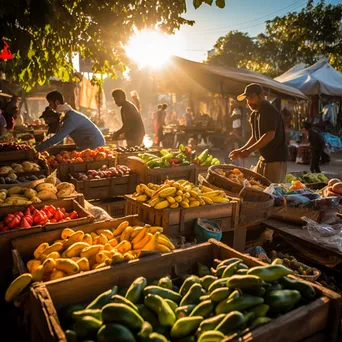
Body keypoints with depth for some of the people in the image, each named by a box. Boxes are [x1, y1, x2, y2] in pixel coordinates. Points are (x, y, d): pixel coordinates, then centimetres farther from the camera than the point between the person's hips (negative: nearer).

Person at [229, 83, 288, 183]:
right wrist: (241, 150, 2)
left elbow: (270, 135, -25)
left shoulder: (269, 111, -15)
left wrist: (248, 151, -27)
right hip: (264, 158, 9)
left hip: (276, 159, -9)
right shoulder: (254, 114, 13)